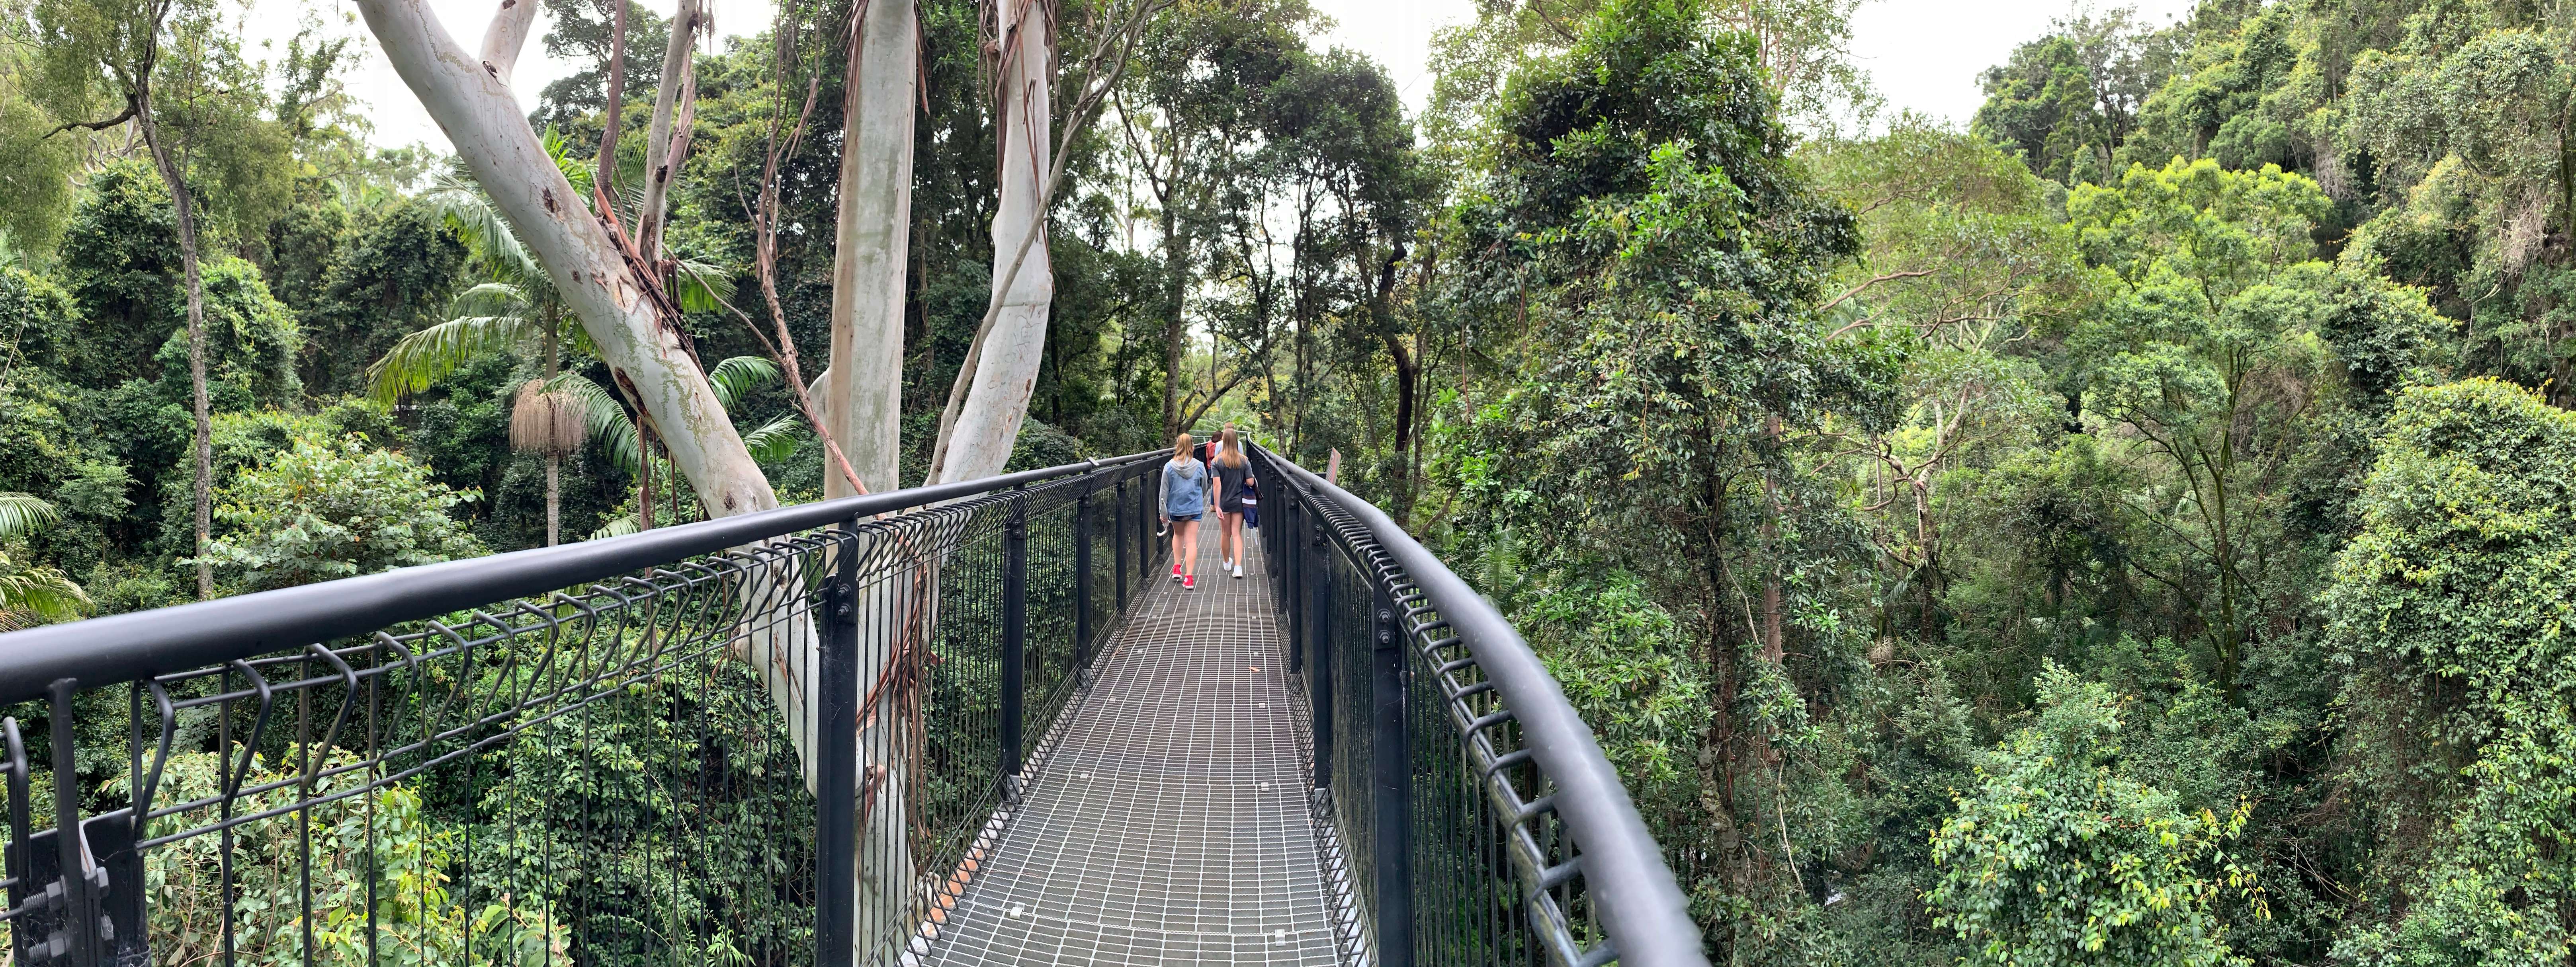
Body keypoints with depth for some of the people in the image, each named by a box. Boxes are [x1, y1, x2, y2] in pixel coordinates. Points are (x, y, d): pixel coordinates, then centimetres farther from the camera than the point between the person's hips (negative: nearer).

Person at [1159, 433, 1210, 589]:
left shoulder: (1169, 467, -10)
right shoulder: (1199, 466, -6)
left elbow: (1165, 491, -6)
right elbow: (1205, 488, 8)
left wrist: (1163, 513, 2)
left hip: (1175, 507, 1)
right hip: (1194, 508, -1)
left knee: (1178, 535, 26)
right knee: (1191, 541, 0)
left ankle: (1177, 567, 26)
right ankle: (1189, 577, -6)